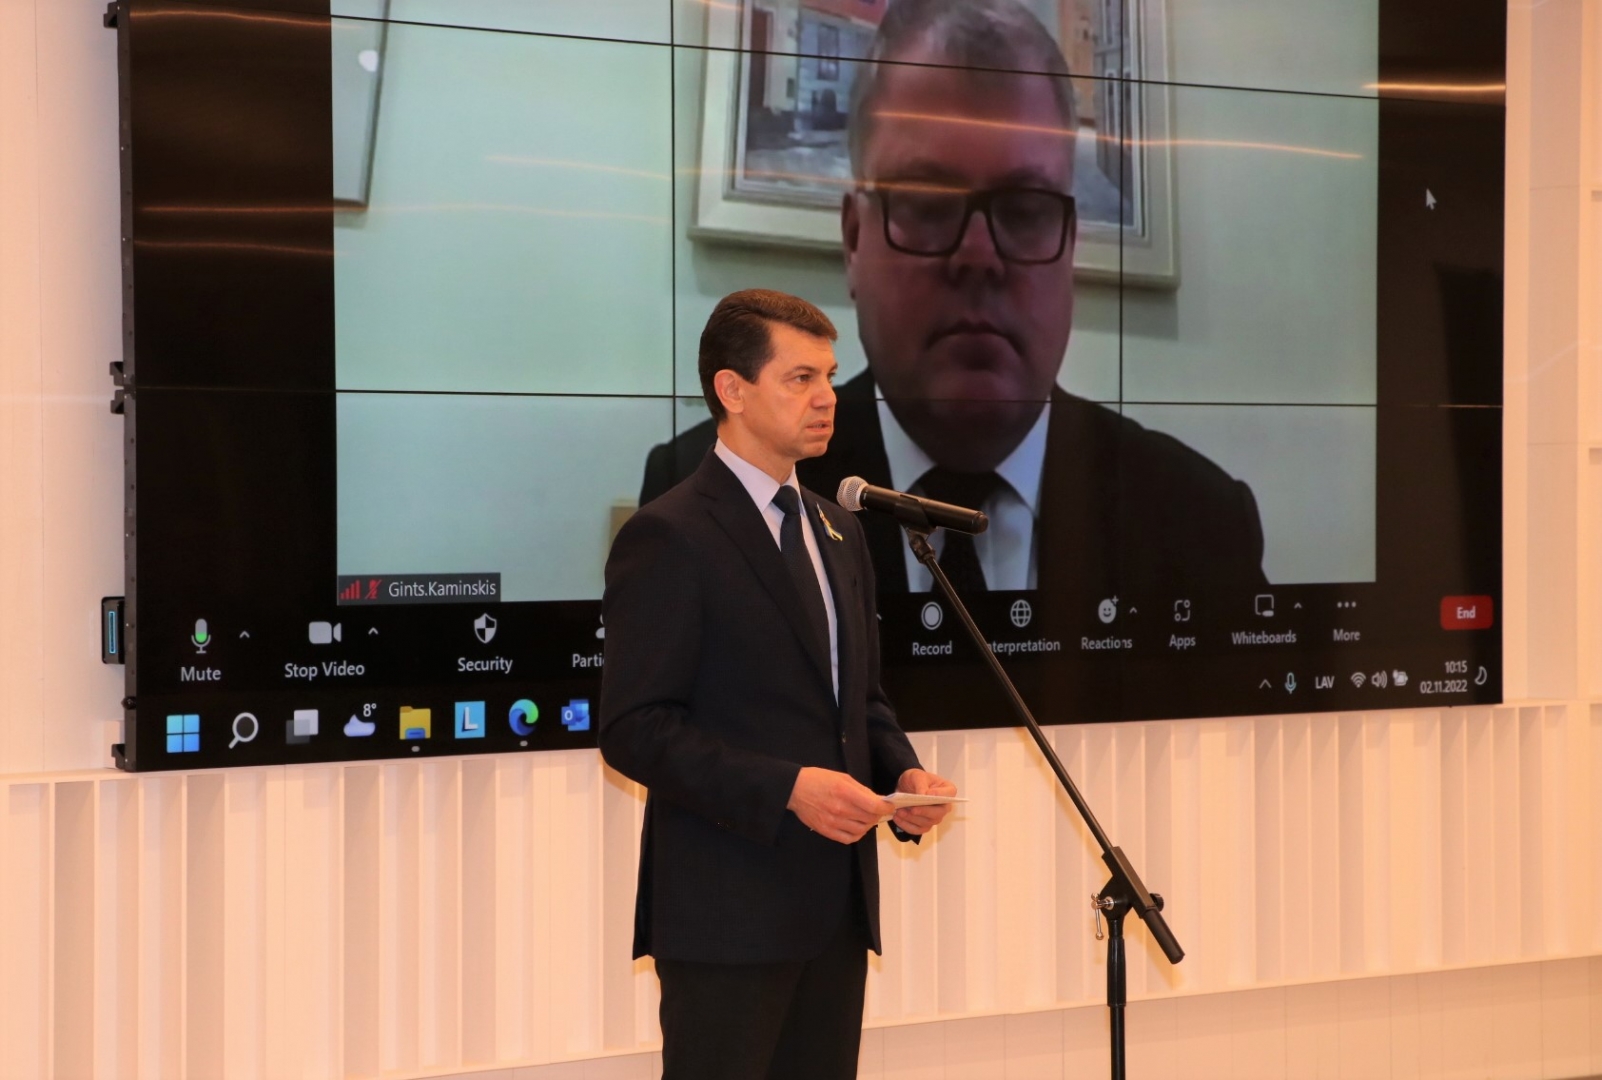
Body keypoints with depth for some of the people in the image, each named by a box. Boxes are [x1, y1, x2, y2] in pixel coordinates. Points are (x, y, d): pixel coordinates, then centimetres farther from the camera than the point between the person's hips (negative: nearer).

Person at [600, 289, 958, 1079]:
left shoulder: (838, 533, 16)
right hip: (728, 910, -8)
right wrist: (785, 788, -22)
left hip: (836, 902, 8)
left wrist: (902, 772, 2)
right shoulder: (668, 538, -10)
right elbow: (634, 730, -15)